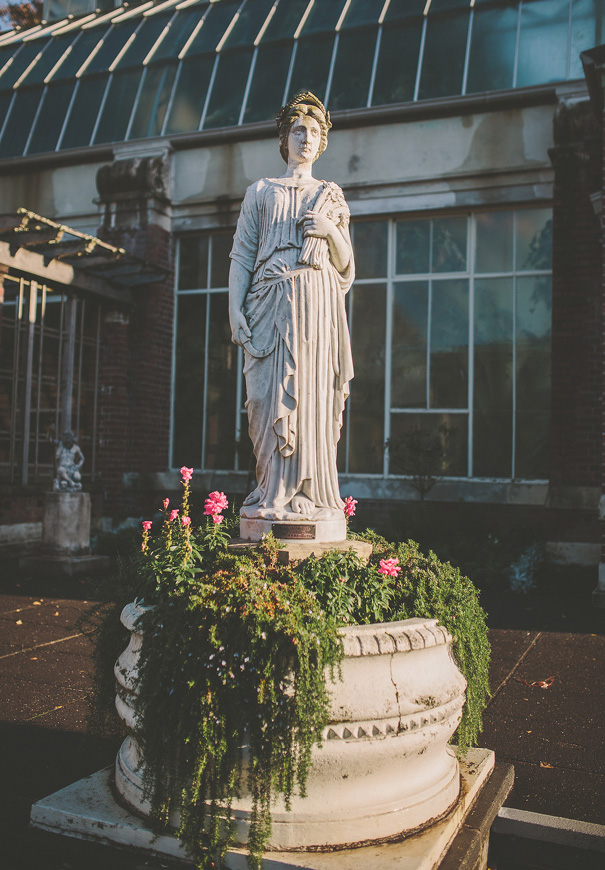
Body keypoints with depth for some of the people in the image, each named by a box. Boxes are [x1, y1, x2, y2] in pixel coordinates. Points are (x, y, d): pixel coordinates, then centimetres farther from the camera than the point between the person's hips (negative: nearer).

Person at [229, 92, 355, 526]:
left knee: (313, 396, -6)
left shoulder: (331, 196, 22)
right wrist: (236, 309, -4)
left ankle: (311, 494, -3)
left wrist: (331, 230, -3)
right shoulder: (260, 192, 19)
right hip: (271, 302, 0)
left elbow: (346, 263, 17)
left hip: (318, 299, 1)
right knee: (271, 396, -9)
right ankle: (274, 494, -6)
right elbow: (241, 256, 10)